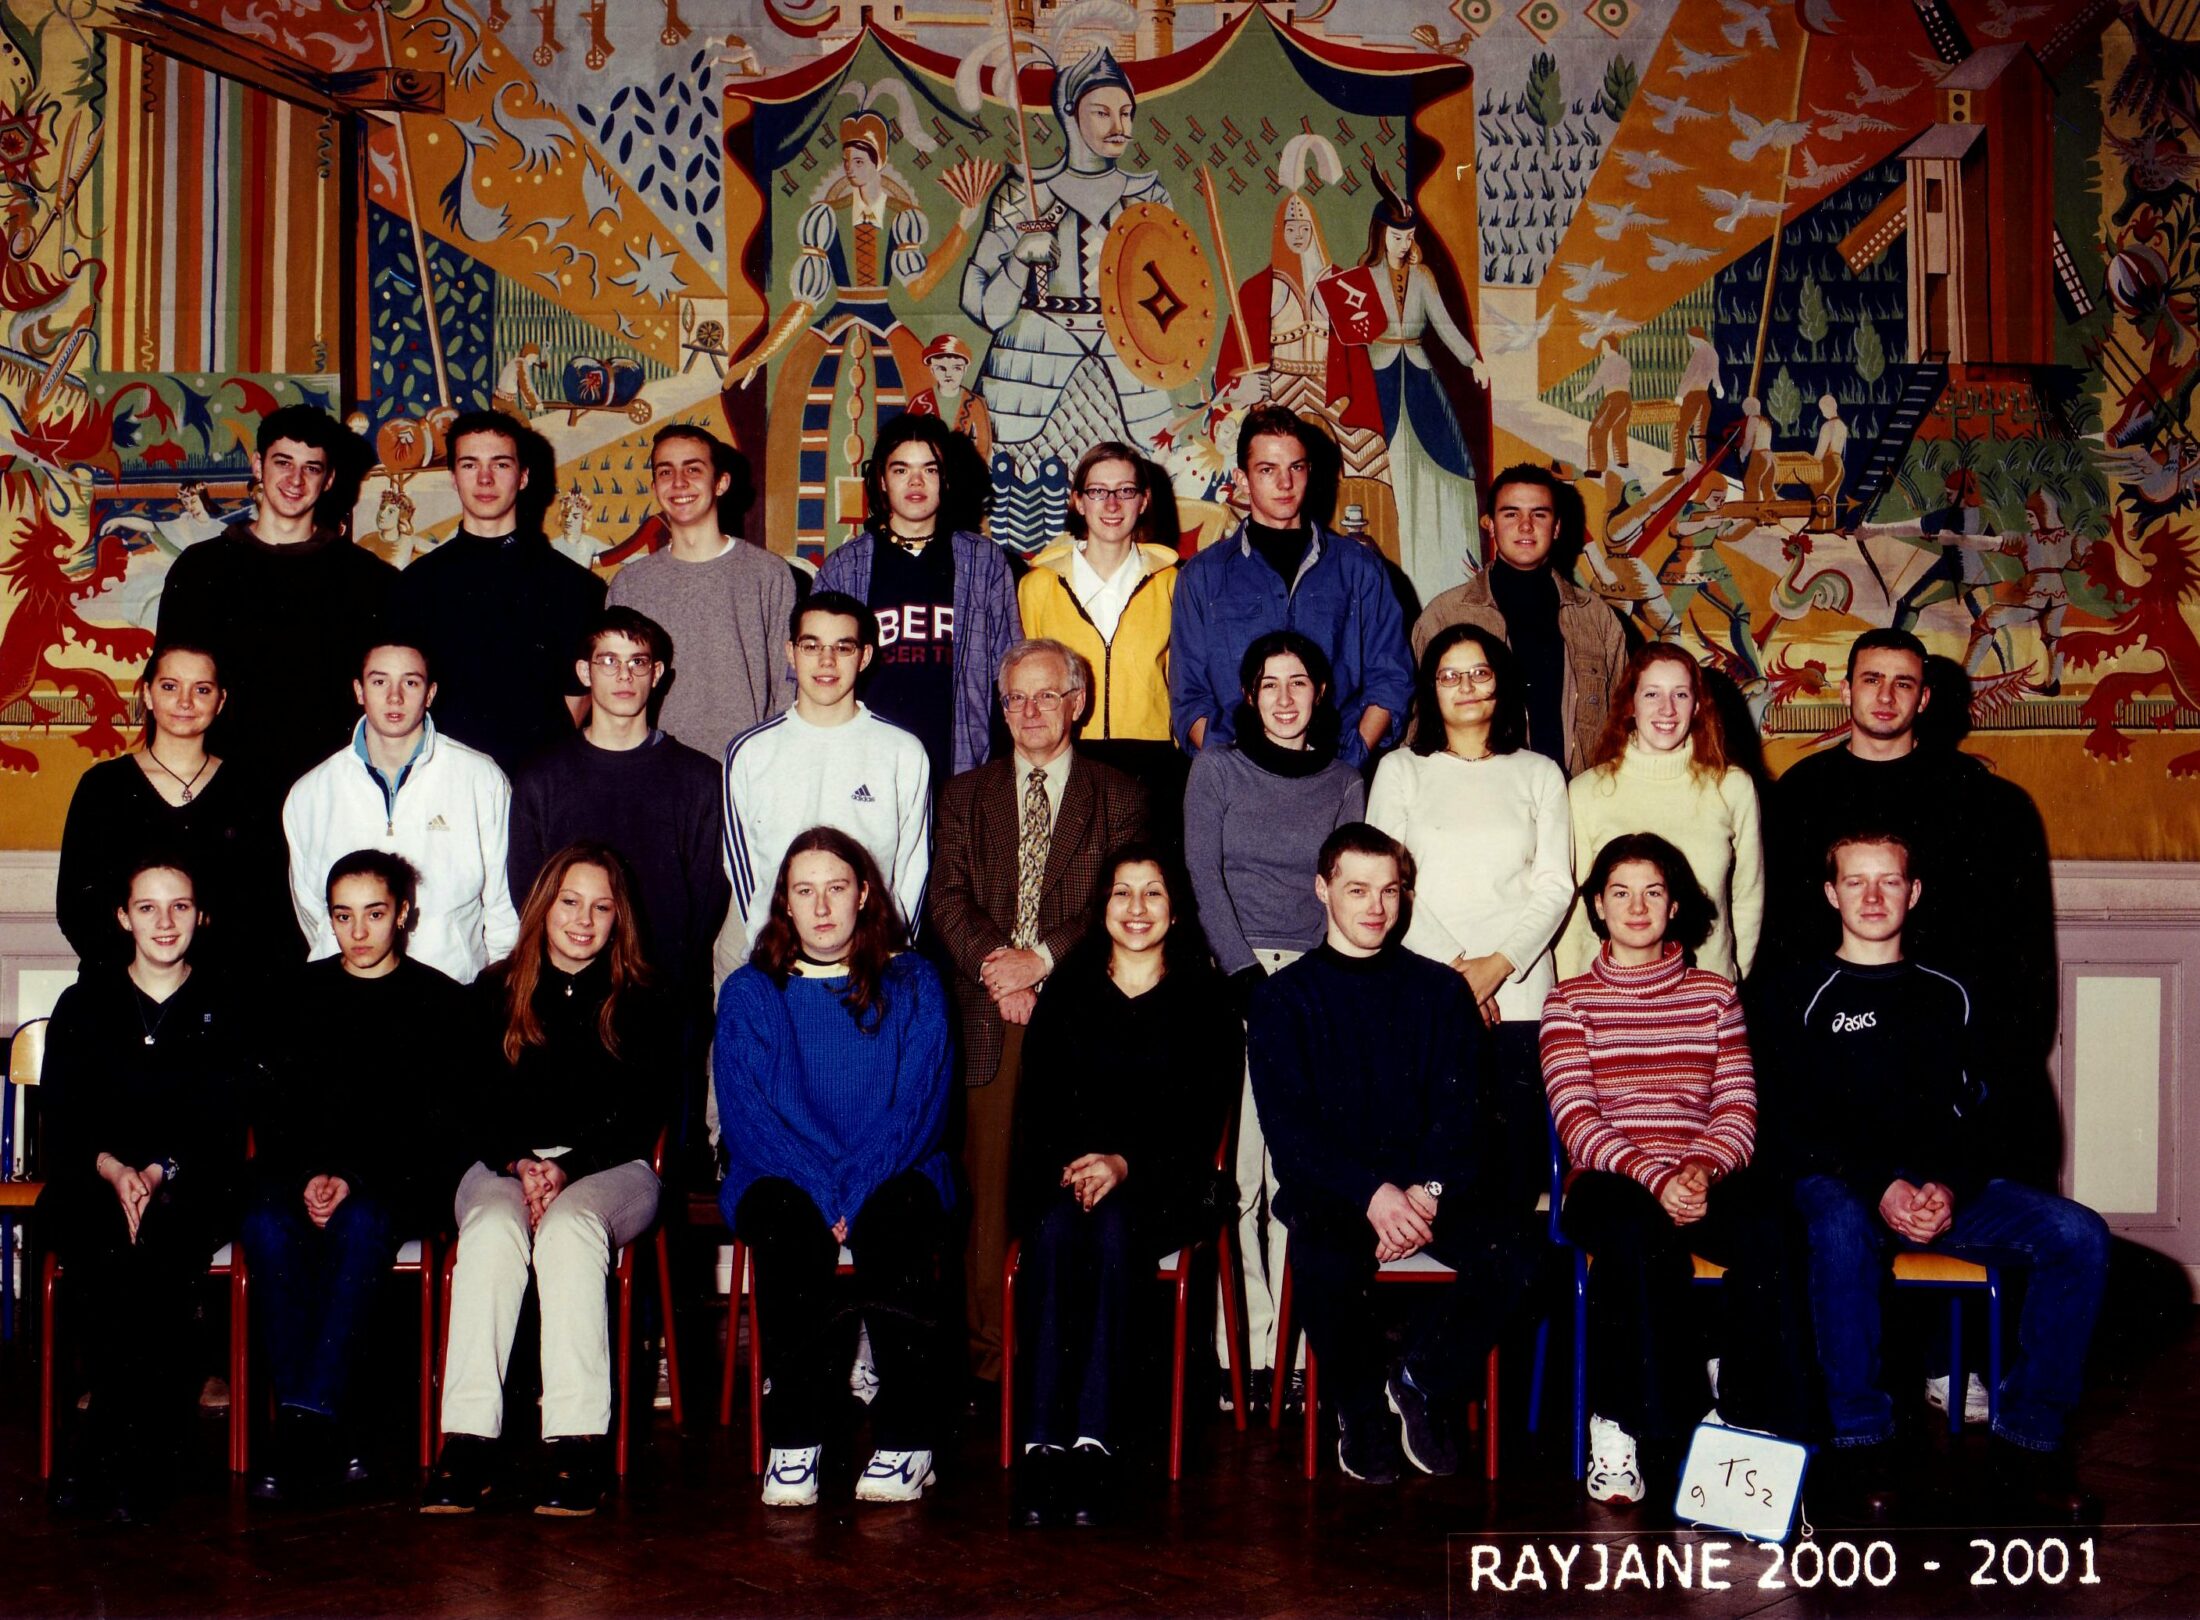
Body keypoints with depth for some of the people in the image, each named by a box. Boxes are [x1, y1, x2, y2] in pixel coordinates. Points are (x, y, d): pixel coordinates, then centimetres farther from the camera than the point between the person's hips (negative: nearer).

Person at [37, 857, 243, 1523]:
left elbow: (226, 1134, 3)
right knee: (104, 1259, -33)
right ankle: (142, 1447, -27)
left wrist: (160, 1172, -16)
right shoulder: (83, 1005, 14)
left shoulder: (222, 1011, 12)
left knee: (158, 1248, -33)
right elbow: (62, 1120, 4)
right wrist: (113, 1170, -17)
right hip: (93, 1186, 1)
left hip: (192, 1188, -1)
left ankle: (106, 1455, -26)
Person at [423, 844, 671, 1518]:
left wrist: (568, 1169, -14)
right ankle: (467, 1440, -40)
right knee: (491, 1229, -33)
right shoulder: (496, 992, 14)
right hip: (505, 1164, 1)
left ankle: (578, 1443, -42)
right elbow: (477, 1107, 7)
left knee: (569, 1227, -36)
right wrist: (518, 1164, -13)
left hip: (609, 1169, -1)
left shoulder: (637, 1001, 10)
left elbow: (639, 1119, 2)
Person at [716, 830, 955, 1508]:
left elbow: (920, 1107, -1)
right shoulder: (749, 993, 10)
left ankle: (908, 1439, -31)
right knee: (787, 1223, -34)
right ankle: (794, 1438, -32)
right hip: (783, 1178, 0)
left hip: (892, 1179, 0)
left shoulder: (914, 985, 9)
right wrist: (825, 1196, -16)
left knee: (895, 1221, -34)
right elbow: (746, 1115, -1)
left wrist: (858, 1196, -16)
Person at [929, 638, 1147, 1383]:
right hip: (991, 1018, 2)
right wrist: (994, 964, -9)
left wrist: (1043, 957, -10)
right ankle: (988, 1348, 4)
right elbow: (948, 898, 7)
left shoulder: (1118, 796, 12)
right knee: (988, 1187, -2)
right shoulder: (966, 796, 19)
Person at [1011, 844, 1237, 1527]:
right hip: (1064, 1173, 2)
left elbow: (1203, 1119, 0)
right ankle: (1043, 1445, -39)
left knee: (1113, 1230, -36)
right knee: (1054, 1231, -34)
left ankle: (1094, 1444, -40)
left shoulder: (1204, 1001, 9)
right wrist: (1070, 1165, -13)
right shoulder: (1067, 990, 15)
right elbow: (1037, 1104, 8)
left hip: (1164, 1183, -1)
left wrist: (1125, 1164, -16)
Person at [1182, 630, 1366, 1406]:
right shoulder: (1216, 769, 10)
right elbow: (1204, 877, 2)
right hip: (1233, 975, -1)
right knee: (1237, 1172, -8)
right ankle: (1245, 1349, -4)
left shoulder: (1344, 782, 15)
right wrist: (1245, 973, -9)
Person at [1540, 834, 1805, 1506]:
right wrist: (1654, 1176, -19)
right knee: (1638, 1230, -38)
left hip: (1704, 1179, 2)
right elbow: (1576, 1118, -3)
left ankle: (1758, 1429, -26)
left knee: (1766, 1228, -32)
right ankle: (1664, 1427, -29)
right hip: (1610, 1181, -2)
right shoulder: (1570, 1000, 11)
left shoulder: (1715, 994, 18)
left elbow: (1738, 1107, 8)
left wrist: (1701, 1167, -14)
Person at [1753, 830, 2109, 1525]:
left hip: (1951, 1191, 3)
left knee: (2080, 1236, -21)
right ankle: (1863, 1442, -28)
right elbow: (1787, 1130, -1)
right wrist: (1880, 1188, -16)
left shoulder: (1951, 996, 19)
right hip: (1841, 1186, -3)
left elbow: (1986, 1111, 10)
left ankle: (2030, 1439, -13)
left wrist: (1951, 1188, -12)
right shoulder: (1797, 997, 10)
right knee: (1841, 1228, -39)